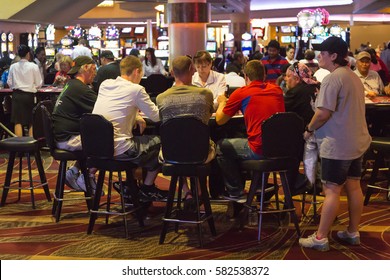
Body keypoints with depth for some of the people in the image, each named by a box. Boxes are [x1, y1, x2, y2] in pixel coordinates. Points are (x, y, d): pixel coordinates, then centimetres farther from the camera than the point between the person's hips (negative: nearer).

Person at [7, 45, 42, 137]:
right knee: (31, 122, 10)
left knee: (18, 121, 5)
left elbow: (9, 83, 4)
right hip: (29, 95, -2)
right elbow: (39, 84, -5)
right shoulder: (33, 66, -9)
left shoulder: (13, 66, -2)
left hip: (17, 95, 2)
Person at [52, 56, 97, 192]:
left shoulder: (71, 85, 15)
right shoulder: (80, 89, -17)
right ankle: (86, 179, 2)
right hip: (67, 139, -10)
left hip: (61, 135, 10)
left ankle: (74, 172, 15)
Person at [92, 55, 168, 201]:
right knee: (159, 143, 12)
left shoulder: (105, 84, 8)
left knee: (138, 140, 30)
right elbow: (156, 116, -1)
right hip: (118, 149, -7)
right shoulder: (136, 89, -10)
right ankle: (147, 188, 23)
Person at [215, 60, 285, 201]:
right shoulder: (277, 90, 9)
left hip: (259, 150, -6)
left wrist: (222, 102, 28)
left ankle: (236, 193, 24)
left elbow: (219, 120, 8)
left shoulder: (240, 93, -4)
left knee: (221, 147, 19)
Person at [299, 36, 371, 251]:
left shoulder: (332, 79, -18)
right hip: (357, 141, 9)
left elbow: (323, 113, -24)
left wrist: (309, 129, -7)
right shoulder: (353, 76, 13)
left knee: (332, 191, -5)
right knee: (354, 187, 13)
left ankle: (320, 238, 1)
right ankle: (353, 232, 23)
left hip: (337, 145, -9)